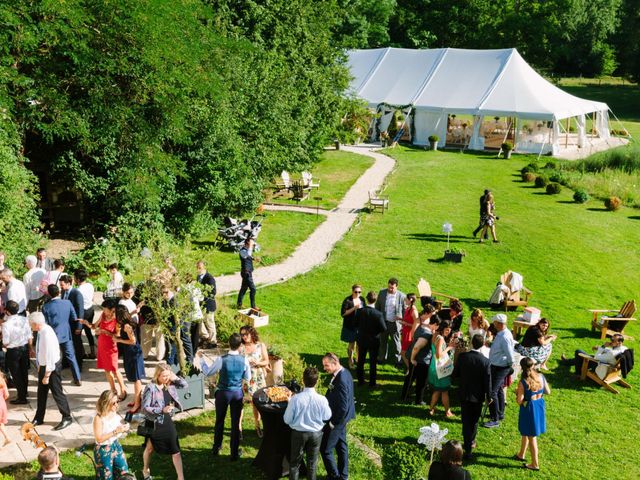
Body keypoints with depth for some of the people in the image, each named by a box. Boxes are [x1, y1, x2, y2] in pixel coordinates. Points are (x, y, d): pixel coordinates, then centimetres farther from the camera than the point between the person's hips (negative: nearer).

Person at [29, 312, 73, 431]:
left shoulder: (47, 335, -30)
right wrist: (40, 366, 15)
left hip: (52, 367, -9)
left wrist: (47, 375, -21)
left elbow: (50, 357, -27)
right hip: (43, 366, 9)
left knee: (57, 393, 6)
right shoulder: (41, 331, -5)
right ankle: (38, 418, 37)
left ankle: (67, 418, 23)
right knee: (41, 392, 21)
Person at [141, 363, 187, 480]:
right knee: (150, 448, 19)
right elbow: (145, 408, -23)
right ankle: (145, 470, 46)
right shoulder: (150, 388, -22)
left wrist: (175, 378, -12)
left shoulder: (169, 384, -5)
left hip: (167, 422, 4)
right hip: (154, 423, -4)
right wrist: (162, 410, -31)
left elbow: (184, 385, 7)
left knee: (176, 450, 3)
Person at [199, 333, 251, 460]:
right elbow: (248, 378, 1)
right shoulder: (244, 360, -12)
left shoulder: (221, 359, -19)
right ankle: (234, 453, 17)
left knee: (219, 421, 18)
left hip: (223, 393, -1)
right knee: (235, 423, 10)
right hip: (238, 393, 1)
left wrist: (201, 358, 7)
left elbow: (207, 372, -5)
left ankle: (216, 448, 34)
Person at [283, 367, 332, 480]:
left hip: (298, 433, -1)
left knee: (295, 462, 18)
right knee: (312, 462, 20)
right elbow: (327, 417, -1)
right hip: (316, 434, 1)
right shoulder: (322, 400, -20)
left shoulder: (295, 399, -24)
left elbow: (287, 420, -12)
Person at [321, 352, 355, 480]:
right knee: (341, 446, 22)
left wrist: (333, 422, -18)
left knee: (325, 449, 3)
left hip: (337, 419, -10)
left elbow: (343, 407, -29)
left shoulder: (341, 380, -31)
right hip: (342, 418, 10)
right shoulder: (343, 373, -1)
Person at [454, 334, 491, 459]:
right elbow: (488, 381, -11)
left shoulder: (462, 357, -13)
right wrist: (488, 396, 3)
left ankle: (467, 449, 9)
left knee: (466, 421, 8)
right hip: (478, 396, -1)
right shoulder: (486, 361, -17)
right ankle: (470, 441, 34)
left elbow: (455, 374, -2)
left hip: (464, 394, 1)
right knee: (474, 420, 18)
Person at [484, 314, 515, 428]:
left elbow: (510, 355, -25)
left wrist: (510, 365, -11)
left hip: (499, 368, -10)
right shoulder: (501, 333, 3)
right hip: (497, 366, 10)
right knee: (499, 390, 23)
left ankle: (495, 420, 2)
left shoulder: (504, 337, -28)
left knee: (492, 392, -6)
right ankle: (500, 414, 40)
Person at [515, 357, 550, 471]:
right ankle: (521, 454, 43)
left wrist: (517, 393, -1)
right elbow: (548, 392, 5)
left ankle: (535, 464, 20)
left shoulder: (523, 382, -24)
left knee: (531, 436, 9)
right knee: (526, 432, 26)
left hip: (529, 409, -6)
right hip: (540, 406, 6)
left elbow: (519, 401, -20)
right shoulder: (541, 377, -8)